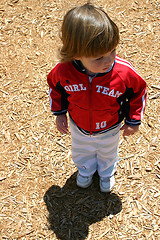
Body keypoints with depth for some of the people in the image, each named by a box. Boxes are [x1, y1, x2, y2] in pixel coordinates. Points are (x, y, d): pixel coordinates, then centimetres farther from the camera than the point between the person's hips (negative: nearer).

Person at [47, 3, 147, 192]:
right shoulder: (63, 71, -35)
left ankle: (107, 173, 68)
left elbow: (138, 92, -16)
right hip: (78, 127, 1)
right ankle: (85, 169, 70)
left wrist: (133, 121, -8)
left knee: (108, 153, 33)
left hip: (110, 129, 0)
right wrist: (60, 113, -2)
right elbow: (55, 87, -9)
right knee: (81, 151, 34)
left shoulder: (124, 72, -38)